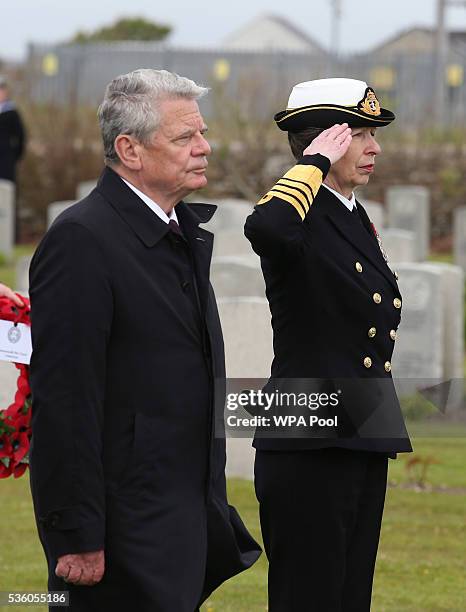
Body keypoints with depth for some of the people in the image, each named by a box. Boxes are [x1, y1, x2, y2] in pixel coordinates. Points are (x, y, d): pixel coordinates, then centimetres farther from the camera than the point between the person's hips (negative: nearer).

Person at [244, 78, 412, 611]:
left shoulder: (358, 222, 16)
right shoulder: (300, 220, -11)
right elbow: (265, 228, -38)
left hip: (364, 447, 9)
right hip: (309, 451, -9)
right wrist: (315, 163, -22)